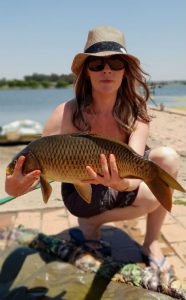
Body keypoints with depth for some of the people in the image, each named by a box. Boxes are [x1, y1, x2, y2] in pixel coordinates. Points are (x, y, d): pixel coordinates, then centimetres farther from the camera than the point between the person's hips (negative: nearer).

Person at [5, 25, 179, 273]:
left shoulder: (136, 111, -18)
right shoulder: (68, 114, -25)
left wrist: (123, 182, -54)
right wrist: (15, 186, -51)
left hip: (119, 181, 4)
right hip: (80, 192, -4)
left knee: (168, 158, -22)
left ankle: (151, 245, -7)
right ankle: (91, 223, -3)